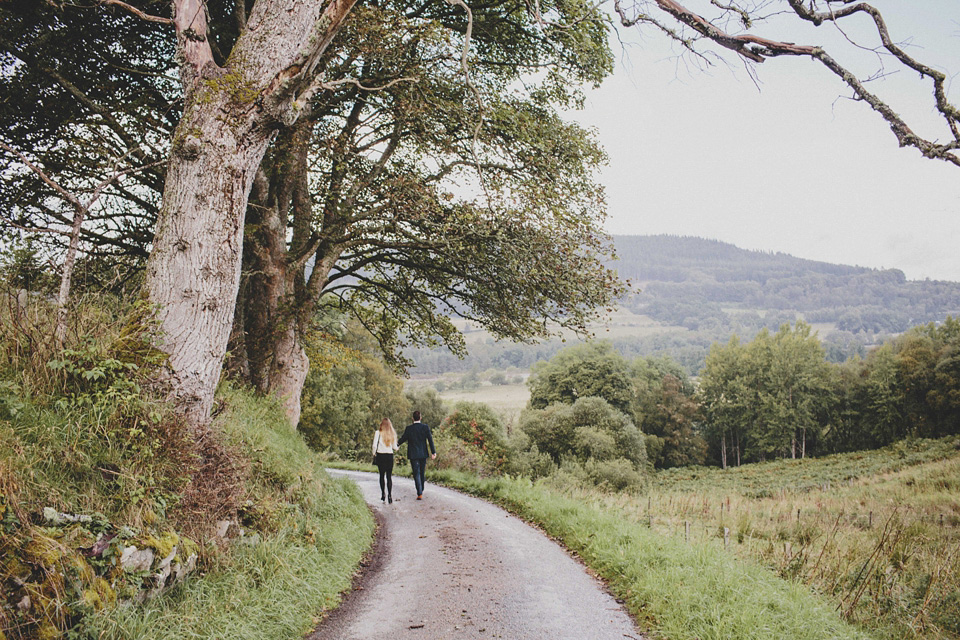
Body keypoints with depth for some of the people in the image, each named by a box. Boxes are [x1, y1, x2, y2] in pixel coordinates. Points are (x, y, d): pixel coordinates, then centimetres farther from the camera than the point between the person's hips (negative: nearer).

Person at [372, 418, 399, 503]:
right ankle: (390, 495, -10)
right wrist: (398, 446, 27)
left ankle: (383, 494, 14)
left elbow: (375, 445, -10)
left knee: (382, 475, 12)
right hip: (390, 456, 1)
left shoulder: (378, 433, -5)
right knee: (389, 476, 2)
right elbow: (395, 447, 6)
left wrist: (374, 454, 3)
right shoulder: (392, 434, 2)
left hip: (380, 455, -1)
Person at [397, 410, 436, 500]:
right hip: (423, 454, 2)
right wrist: (433, 452, -4)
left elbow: (403, 439, 3)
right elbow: (430, 439, -7)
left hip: (413, 455, -2)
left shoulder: (409, 428, -8)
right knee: (422, 473, 18)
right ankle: (421, 490, 29)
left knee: (416, 474, -1)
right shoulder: (425, 427, -4)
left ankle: (420, 494, -10)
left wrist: (396, 444, 23)